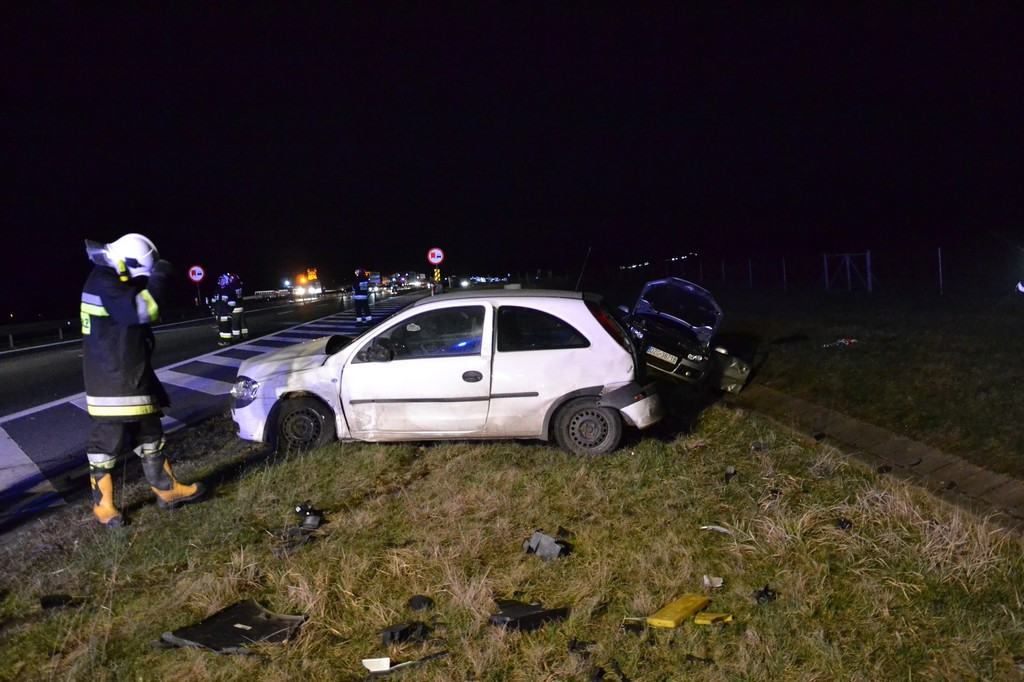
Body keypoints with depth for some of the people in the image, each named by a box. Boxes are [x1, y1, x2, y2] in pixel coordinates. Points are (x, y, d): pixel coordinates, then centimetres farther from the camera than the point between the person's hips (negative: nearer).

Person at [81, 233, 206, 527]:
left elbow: (137, 315, 24)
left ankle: (167, 490, 26)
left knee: (149, 436, 16)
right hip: (111, 383, -11)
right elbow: (143, 310, -30)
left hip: (132, 378, 11)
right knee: (107, 444, 0)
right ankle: (103, 505, 12)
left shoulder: (113, 282, 13)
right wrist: (158, 278, -18)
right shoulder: (104, 285, -19)